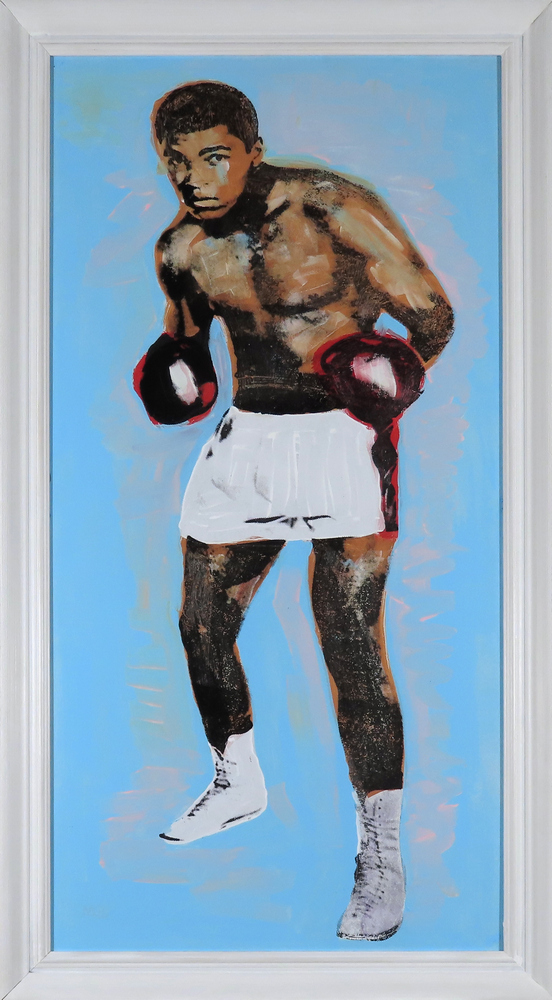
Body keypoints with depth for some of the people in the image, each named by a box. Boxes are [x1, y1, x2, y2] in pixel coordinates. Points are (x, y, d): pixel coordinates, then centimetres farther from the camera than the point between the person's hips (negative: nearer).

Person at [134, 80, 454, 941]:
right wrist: (175, 376, -3)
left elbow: (430, 306, -7)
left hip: (342, 439, -6)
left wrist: (400, 373, -25)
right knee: (202, 626, 13)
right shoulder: (181, 247, 6)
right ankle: (239, 784, 39)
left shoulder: (333, 209, -11)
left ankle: (381, 860, 4)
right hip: (246, 439, 7)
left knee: (352, 647, -11)